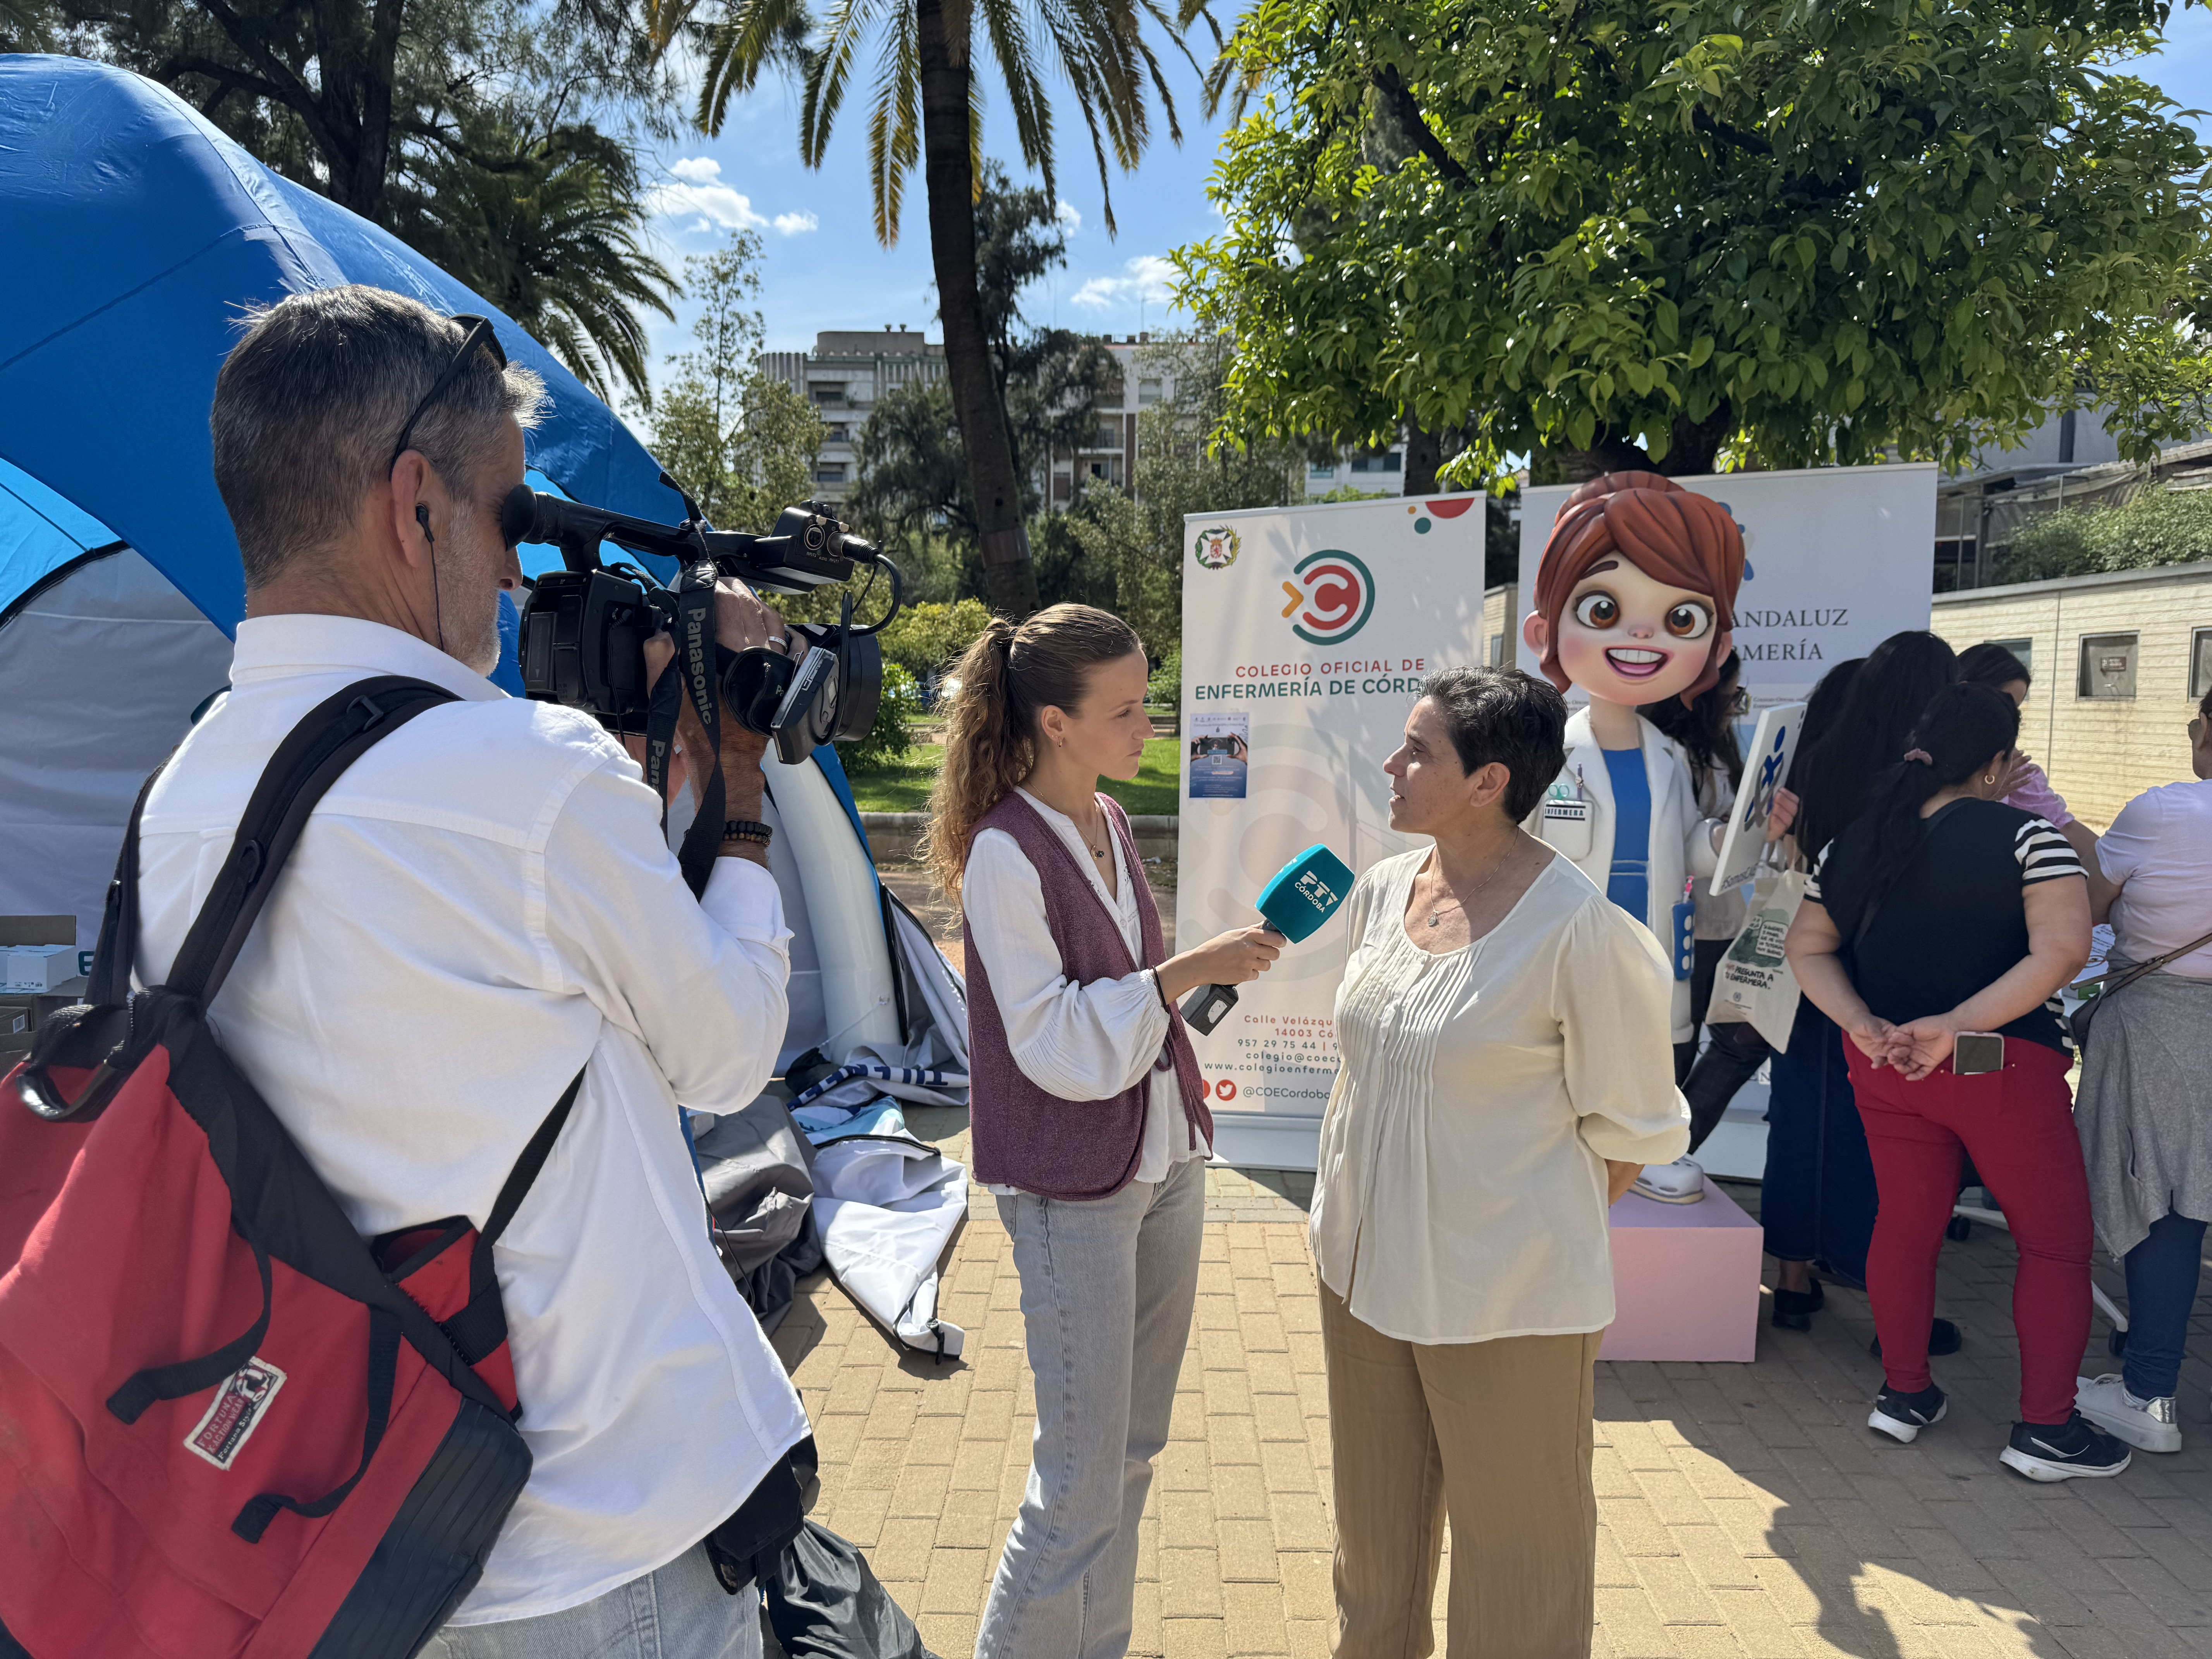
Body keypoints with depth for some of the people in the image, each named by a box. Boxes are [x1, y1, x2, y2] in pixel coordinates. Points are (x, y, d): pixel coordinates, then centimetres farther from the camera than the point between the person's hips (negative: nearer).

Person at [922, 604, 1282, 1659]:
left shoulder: (1107, 820, 7)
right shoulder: (1005, 851, -17)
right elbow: (1055, 1046, -19)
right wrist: (1182, 974, -23)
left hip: (1164, 1160, 8)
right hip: (1073, 1194, -8)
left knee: (1135, 1448, 17)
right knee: (1083, 1480, 0)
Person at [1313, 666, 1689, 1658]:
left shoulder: (1580, 929, -20)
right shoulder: (1381, 890, 0)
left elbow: (1629, 1129, -10)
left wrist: (1539, 1226, -1)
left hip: (1505, 1297, -6)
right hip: (1363, 1267, 6)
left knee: (1516, 1546, 13)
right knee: (1375, 1529, 24)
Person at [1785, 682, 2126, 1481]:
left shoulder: (1854, 841, 4)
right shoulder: (2026, 835, -11)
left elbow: (1807, 948, 4)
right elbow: (2063, 949, -22)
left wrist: (1866, 1026, -7)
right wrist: (1959, 1024, -22)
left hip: (1886, 1068, 5)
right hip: (2002, 1068, -5)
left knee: (1906, 1222, 17)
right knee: (2055, 1241, 10)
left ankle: (1903, 1393, 26)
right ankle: (2047, 1428, 14)